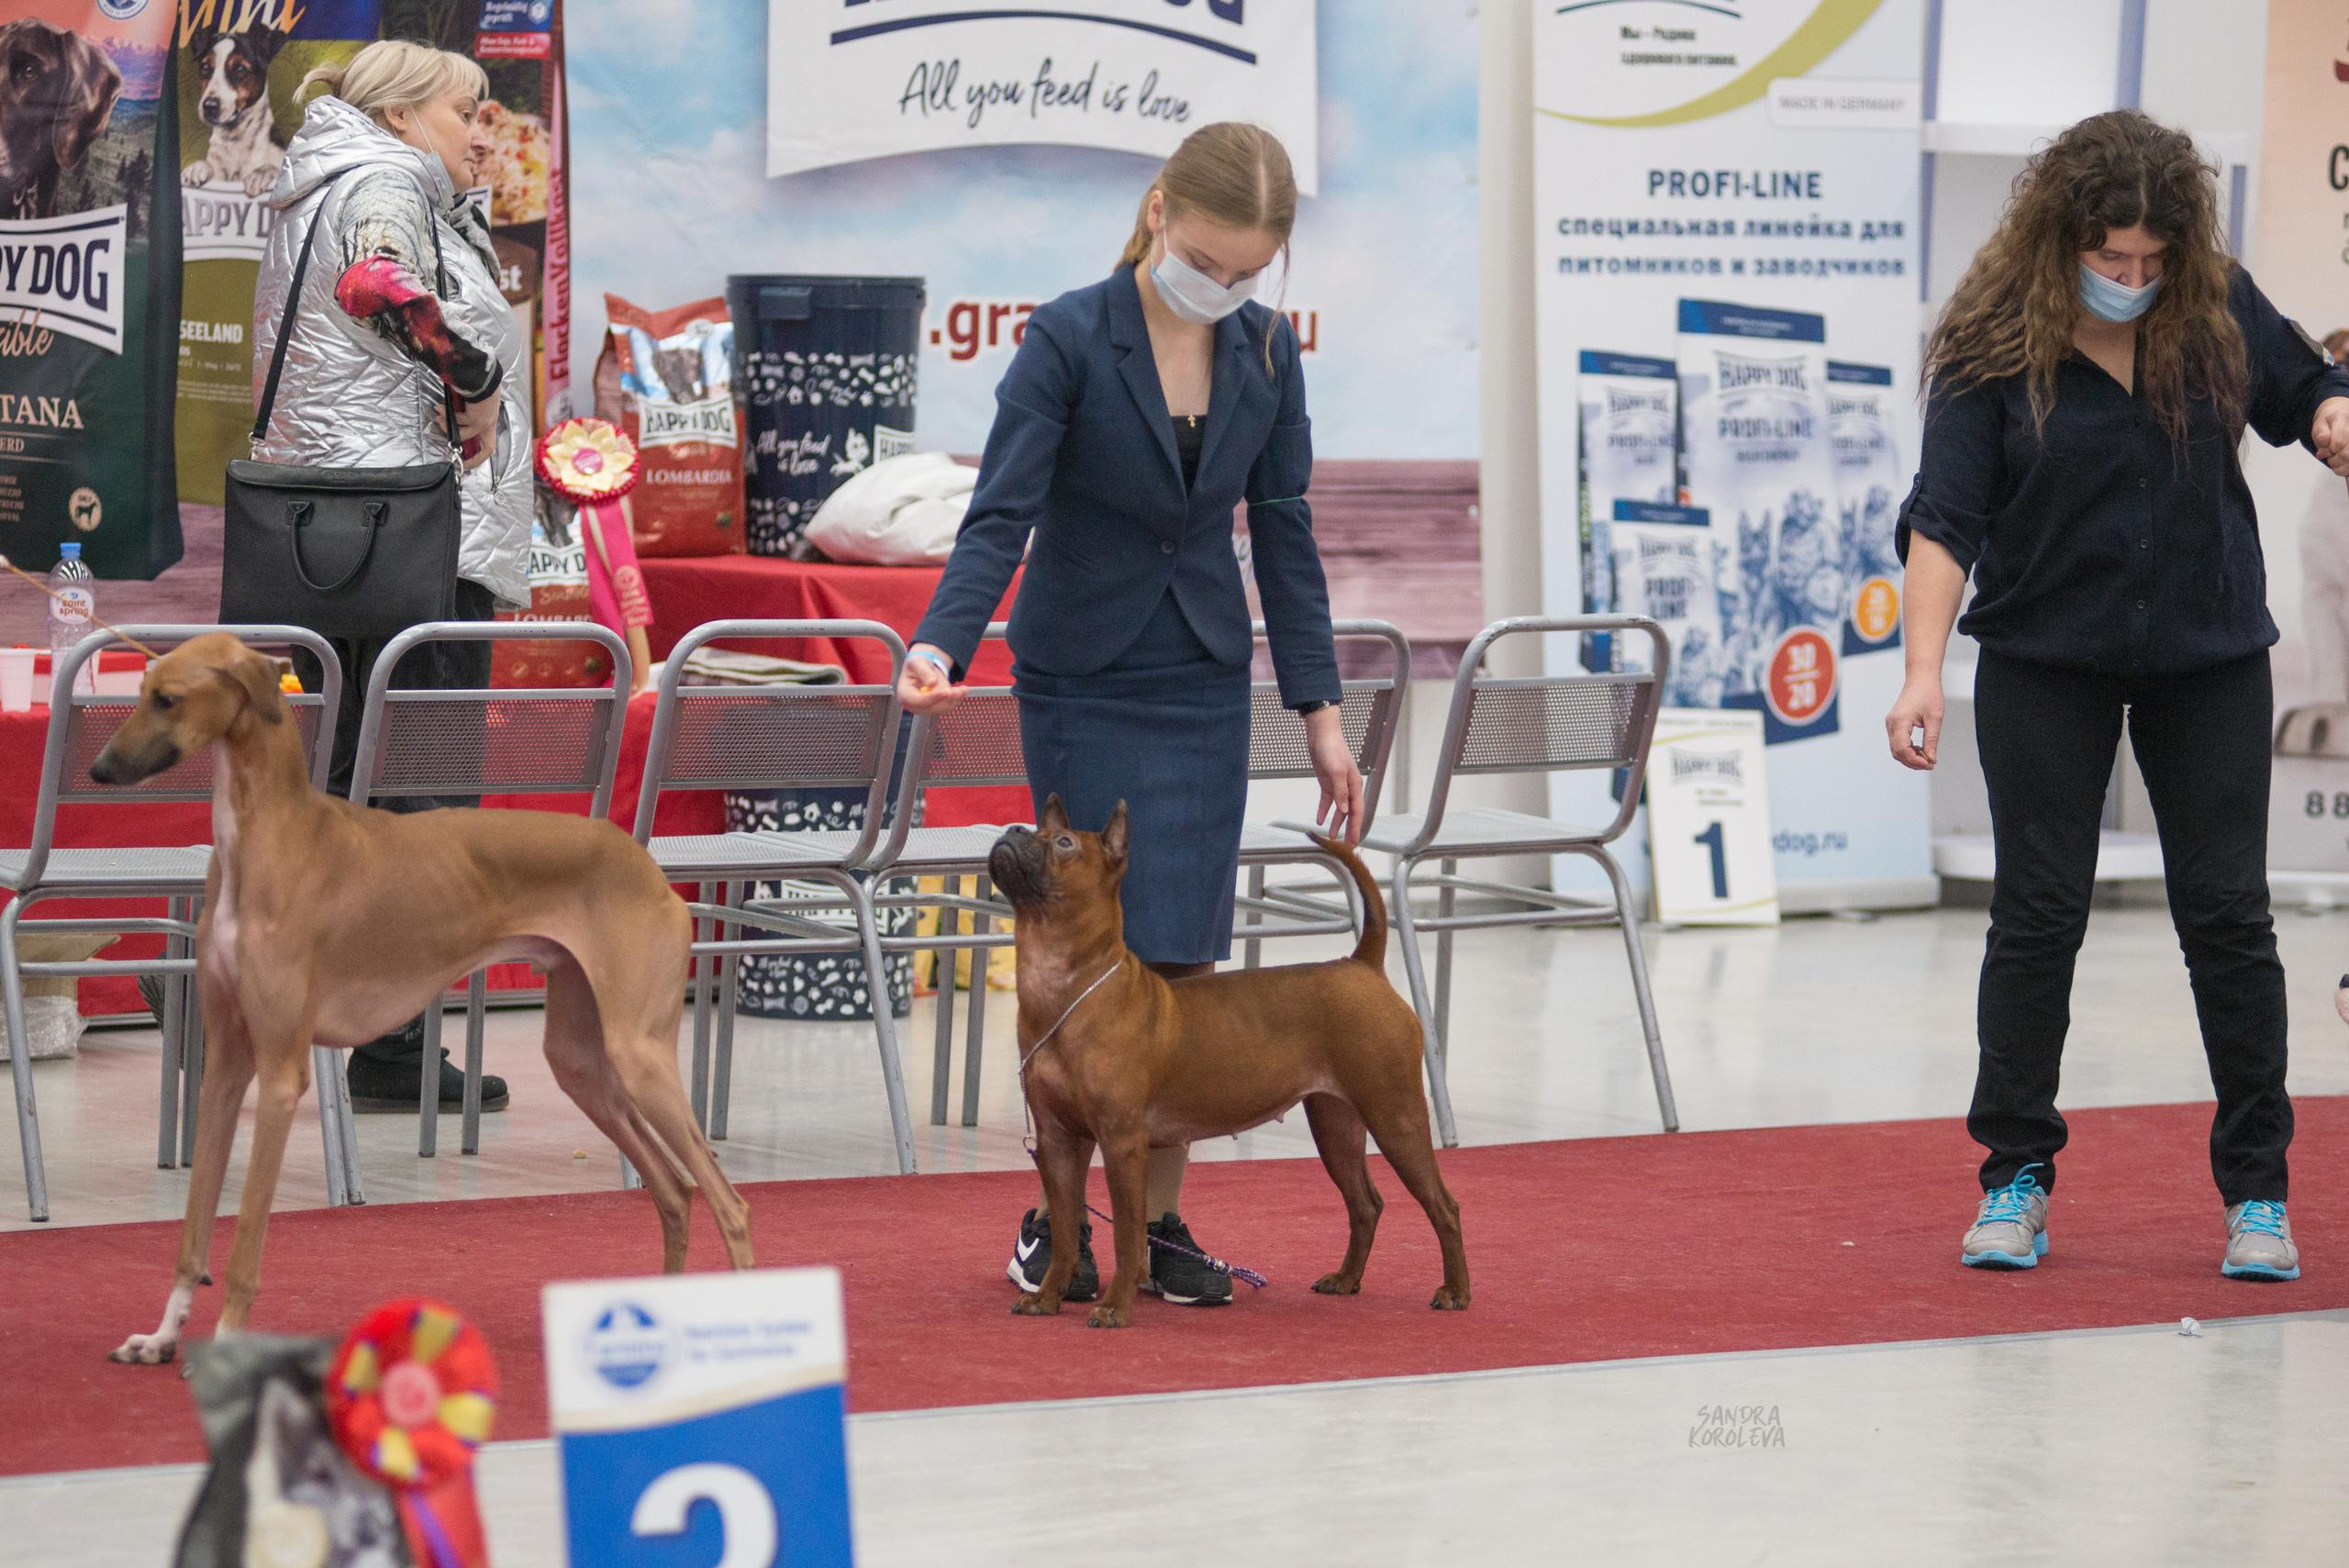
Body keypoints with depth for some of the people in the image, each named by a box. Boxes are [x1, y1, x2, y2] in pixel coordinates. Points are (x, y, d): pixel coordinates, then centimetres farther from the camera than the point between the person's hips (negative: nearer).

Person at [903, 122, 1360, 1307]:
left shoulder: (1266, 352, 0)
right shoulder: (1069, 339, -15)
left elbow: (1283, 533, 6)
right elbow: (1002, 515, -20)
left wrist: (1320, 710, 4)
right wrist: (939, 647, -36)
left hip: (1202, 686, 4)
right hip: (1083, 684, -4)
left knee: (1185, 954, -1)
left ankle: (1161, 1221, 8)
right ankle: (1053, 1216, 6)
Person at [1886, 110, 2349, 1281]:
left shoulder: (2220, 308, -6)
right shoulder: (1993, 342, -12)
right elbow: (1945, 517, -16)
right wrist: (1923, 676, -27)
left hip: (2209, 657, 2)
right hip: (2047, 660, -2)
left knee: (2228, 914, 2)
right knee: (2036, 913, 2)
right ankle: (2016, 1175, 14)